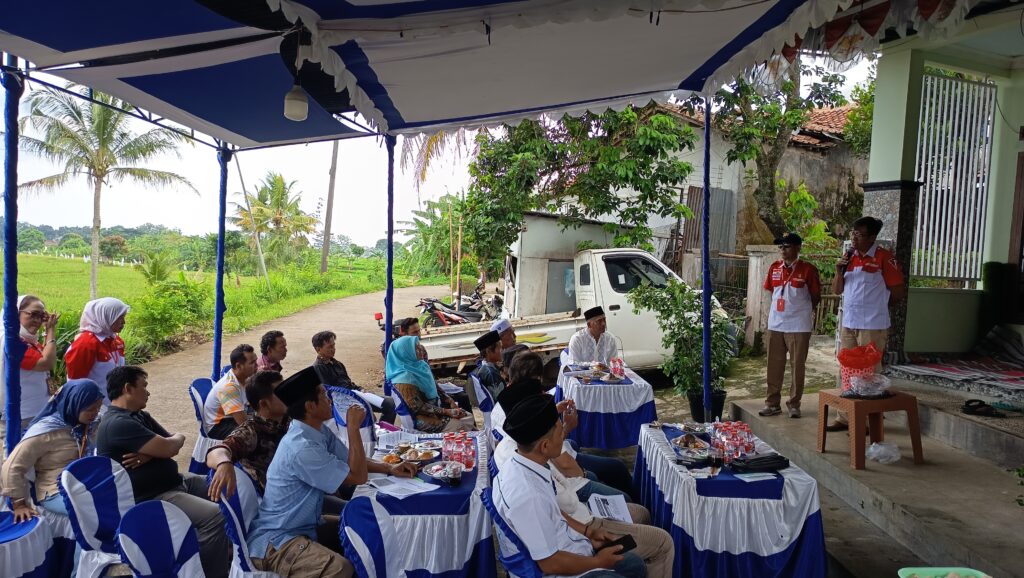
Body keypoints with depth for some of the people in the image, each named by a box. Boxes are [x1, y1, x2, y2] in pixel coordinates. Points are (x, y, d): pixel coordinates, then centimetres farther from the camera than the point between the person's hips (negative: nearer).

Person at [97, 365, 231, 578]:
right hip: (150, 497, -10)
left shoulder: (140, 415, 14)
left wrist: (149, 454, -12)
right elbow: (169, 448, -24)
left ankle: (231, 551, 21)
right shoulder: (117, 423, -19)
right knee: (214, 515, -28)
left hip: (174, 481, 10)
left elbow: (172, 447, 10)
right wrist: (179, 438, 0)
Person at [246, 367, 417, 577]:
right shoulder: (301, 448, -28)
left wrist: (389, 469, -2)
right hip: (273, 540, -10)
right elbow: (358, 476, -21)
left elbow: (352, 462, 13)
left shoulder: (320, 431, 1)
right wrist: (353, 427, -18)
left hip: (305, 525, 10)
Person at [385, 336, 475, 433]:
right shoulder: (404, 379, -23)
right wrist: (447, 412, -21)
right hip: (422, 418, -8)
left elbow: (435, 387, 11)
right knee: (461, 426, -18)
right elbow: (418, 407, -21)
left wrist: (451, 402, -1)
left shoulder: (419, 365, 1)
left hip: (436, 406, 8)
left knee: (469, 418, -3)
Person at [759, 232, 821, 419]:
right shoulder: (774, 268, 6)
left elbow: (816, 296, 0)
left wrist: (801, 310, 7)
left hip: (799, 326, -4)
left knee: (797, 366, 5)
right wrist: (780, 308, 11)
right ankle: (772, 402, 19)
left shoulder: (808, 270, -8)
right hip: (775, 324, 4)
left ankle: (794, 404, 16)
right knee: (774, 365, 9)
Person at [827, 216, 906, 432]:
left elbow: (899, 291, -7)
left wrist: (877, 303, 5)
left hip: (872, 326, -7)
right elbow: (837, 290, 13)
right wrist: (839, 271, -4)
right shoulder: (849, 257, 11)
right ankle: (844, 418, 22)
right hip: (848, 324, 7)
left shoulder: (884, 257, -9)